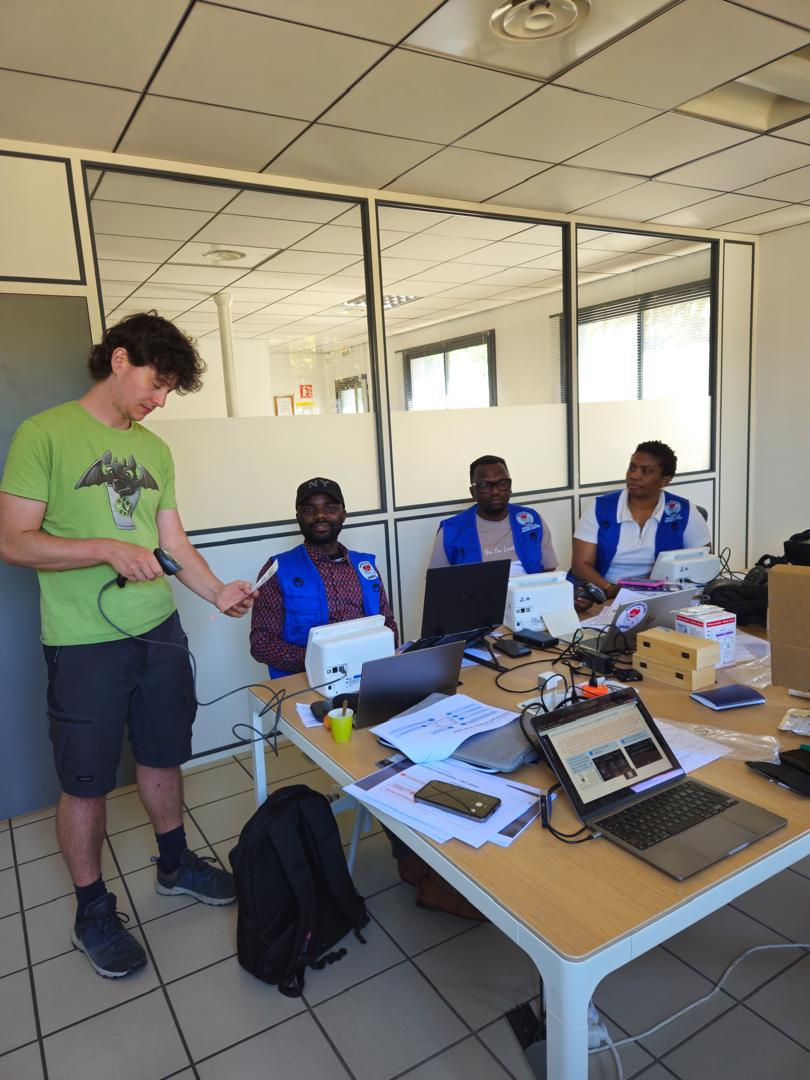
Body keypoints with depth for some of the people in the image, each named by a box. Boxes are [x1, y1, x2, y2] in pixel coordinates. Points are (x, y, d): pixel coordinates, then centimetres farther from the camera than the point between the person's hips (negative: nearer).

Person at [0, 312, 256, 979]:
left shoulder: (155, 450, 9)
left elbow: (174, 541, 10)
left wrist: (217, 591, -4)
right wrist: (107, 550, -23)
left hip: (160, 631, 6)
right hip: (84, 644, -5)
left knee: (163, 756, 19)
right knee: (87, 781, 9)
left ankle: (176, 865, 41)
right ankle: (93, 913, 29)